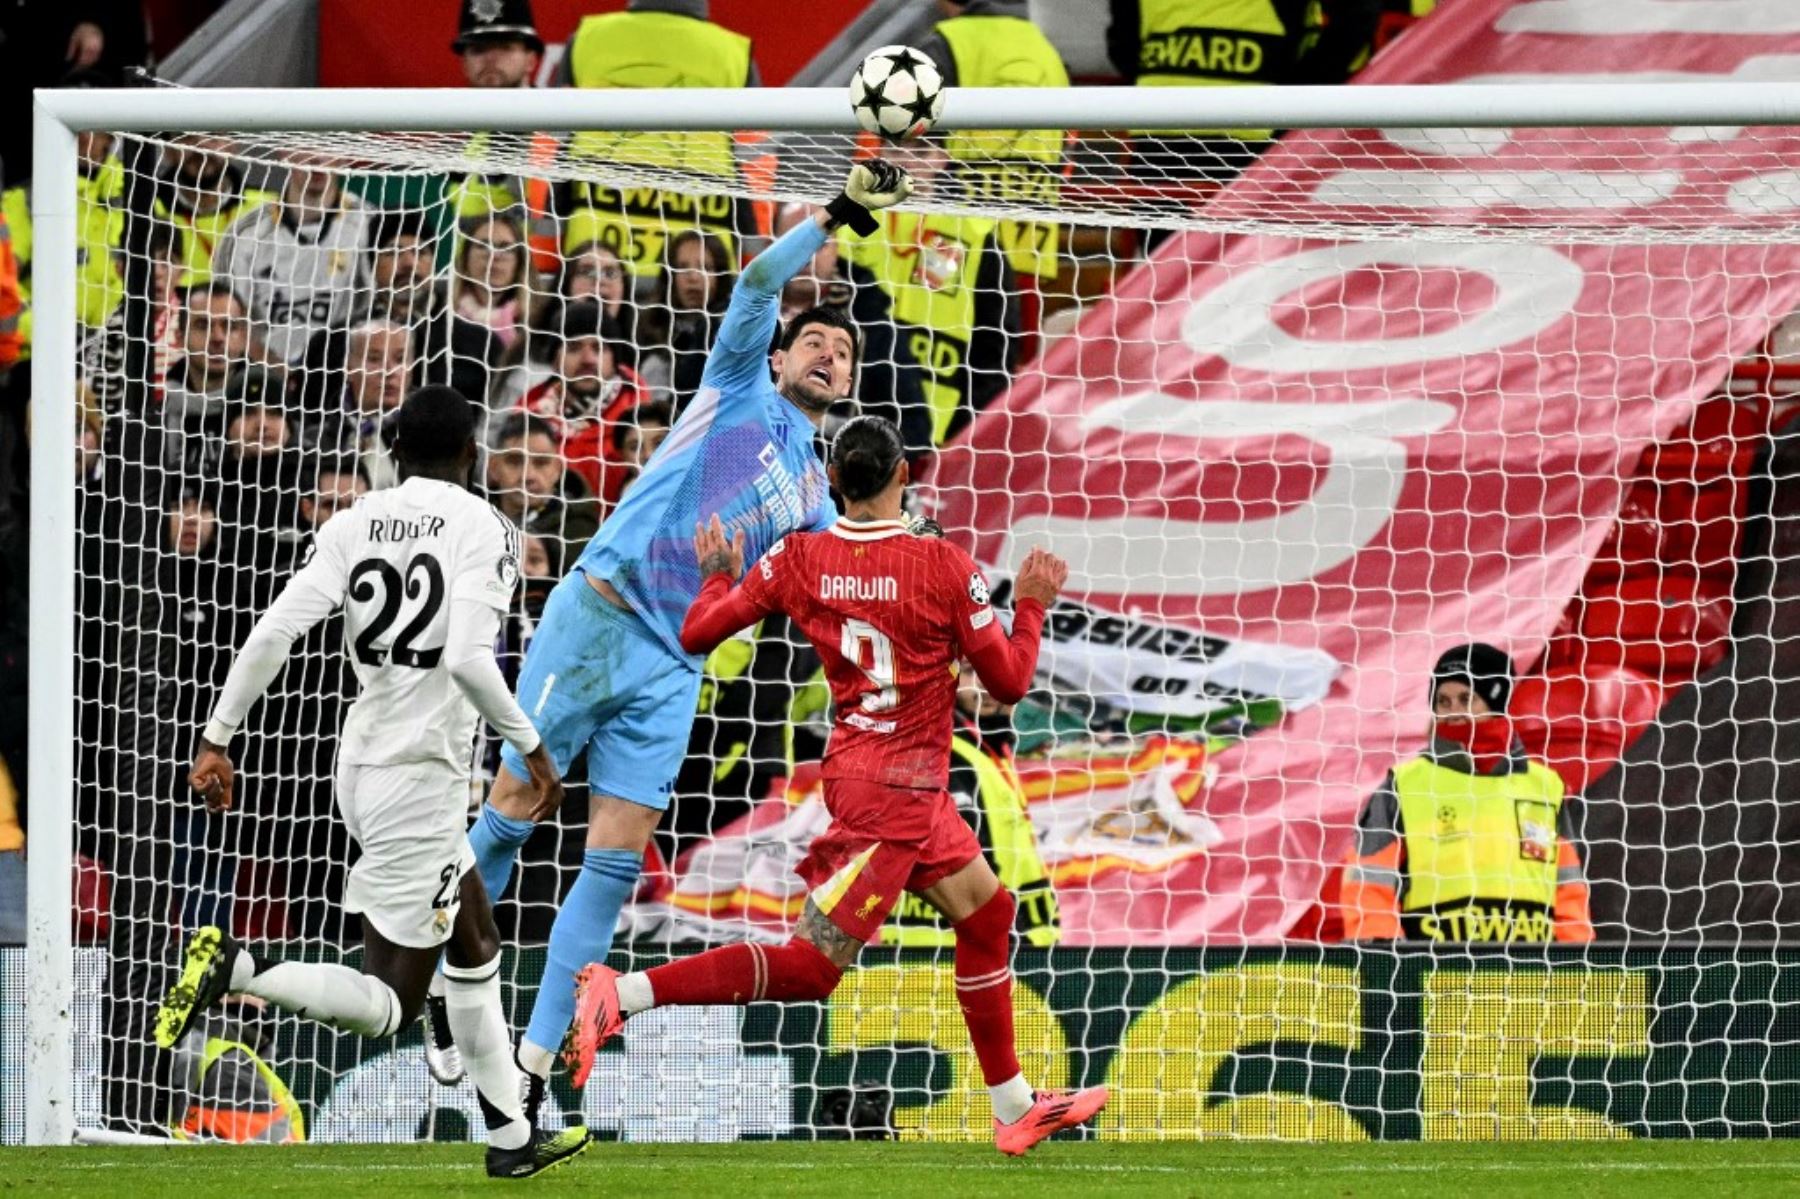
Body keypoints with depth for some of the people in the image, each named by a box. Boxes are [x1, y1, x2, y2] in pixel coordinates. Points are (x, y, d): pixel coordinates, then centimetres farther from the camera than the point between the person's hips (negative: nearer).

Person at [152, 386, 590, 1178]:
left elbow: (274, 631, -6)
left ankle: (511, 1135, 29)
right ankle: (236, 969, -21)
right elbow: (467, 659, -23)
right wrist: (530, 746, -11)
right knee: (389, 1006, -3)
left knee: (476, 950, 23)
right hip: (420, 779, -7)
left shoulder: (354, 525, 4)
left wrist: (217, 741, -1)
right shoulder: (484, 530, -10)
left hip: (361, 766, 7)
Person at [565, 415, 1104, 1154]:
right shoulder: (943, 567, -15)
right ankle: (623, 994, -20)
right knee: (810, 966, -9)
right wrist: (1032, 606, 10)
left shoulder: (799, 559, -3)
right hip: (897, 789, -7)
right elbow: (1009, 682, -7)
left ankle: (1016, 1109, 29)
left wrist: (717, 576, 18)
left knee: (986, 911, 21)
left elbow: (698, 634, -1)